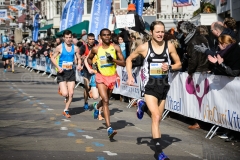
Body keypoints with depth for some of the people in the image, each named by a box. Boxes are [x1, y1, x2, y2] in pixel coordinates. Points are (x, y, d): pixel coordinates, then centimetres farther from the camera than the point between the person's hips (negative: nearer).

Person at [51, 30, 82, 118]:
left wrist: (79, 65, -8)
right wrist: (58, 67, -15)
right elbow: (52, 58, 0)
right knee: (65, 93, -13)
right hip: (62, 72, -3)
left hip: (71, 72, 3)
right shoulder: (60, 47, -5)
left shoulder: (75, 48, 3)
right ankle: (61, 89, 25)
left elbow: (79, 58, 14)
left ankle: (66, 110, 15)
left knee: (71, 93, 0)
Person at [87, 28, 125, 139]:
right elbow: (89, 58, 17)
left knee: (106, 100, 22)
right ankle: (109, 128, -21)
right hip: (101, 77, -2)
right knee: (105, 101, -16)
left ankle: (97, 107, 59)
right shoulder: (96, 49, -2)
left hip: (112, 77, 2)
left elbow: (123, 63, -5)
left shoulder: (115, 48, -4)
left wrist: (113, 60, -21)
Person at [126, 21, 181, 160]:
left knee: (157, 118, 16)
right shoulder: (144, 47, -7)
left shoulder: (169, 46, -3)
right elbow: (129, 59, 7)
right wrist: (130, 76, -4)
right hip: (150, 86, -4)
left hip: (164, 85, 4)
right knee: (156, 117, -15)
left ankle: (143, 106, 48)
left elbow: (179, 64, 6)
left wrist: (169, 67, -15)